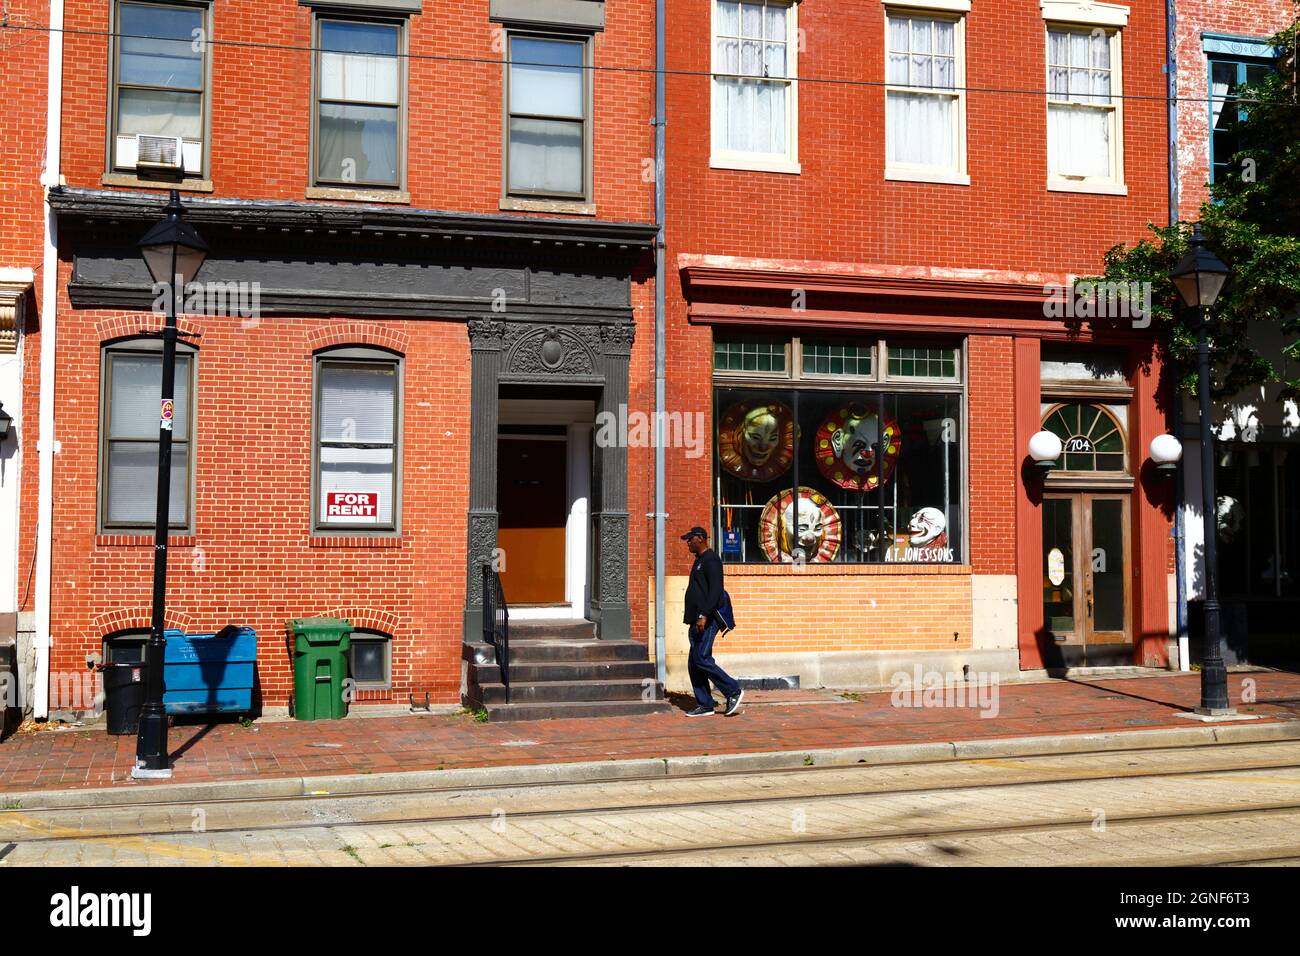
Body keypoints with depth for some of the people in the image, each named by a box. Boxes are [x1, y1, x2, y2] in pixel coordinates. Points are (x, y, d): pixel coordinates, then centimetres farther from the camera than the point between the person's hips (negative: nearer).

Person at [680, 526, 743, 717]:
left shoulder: (711, 560, -11)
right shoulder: (699, 560, 20)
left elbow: (715, 591, -20)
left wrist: (703, 615, -26)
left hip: (706, 620, -10)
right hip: (697, 621, 10)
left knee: (701, 660, -14)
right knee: (694, 664, 6)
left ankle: (734, 690, -3)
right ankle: (705, 705, 10)